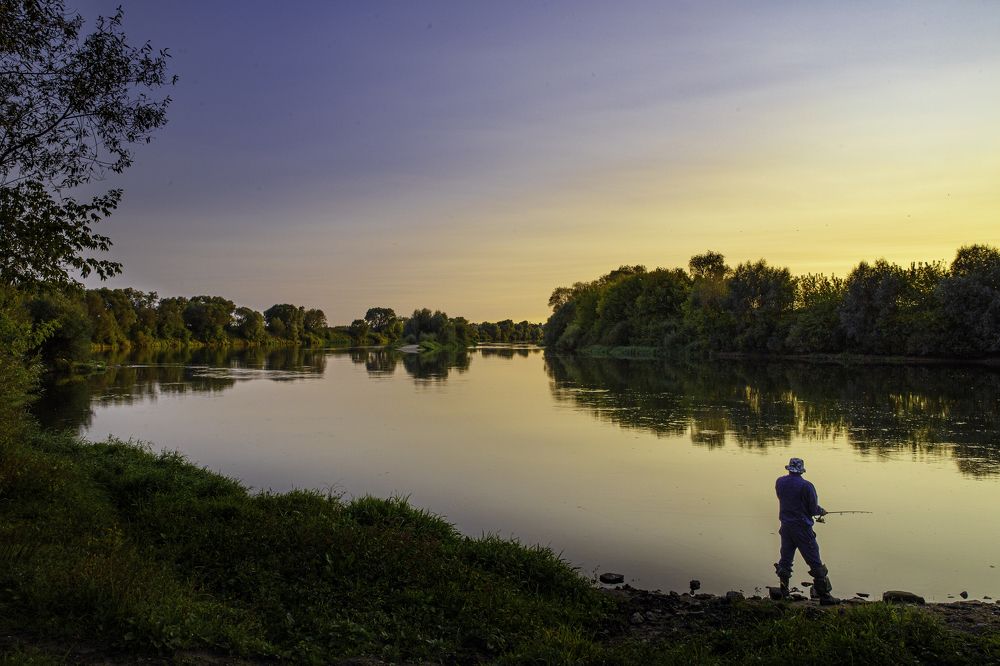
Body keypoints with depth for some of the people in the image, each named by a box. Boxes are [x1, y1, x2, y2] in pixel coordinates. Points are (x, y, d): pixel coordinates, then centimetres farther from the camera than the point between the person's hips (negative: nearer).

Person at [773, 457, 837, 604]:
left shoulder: (780, 482, 0)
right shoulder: (806, 486, -17)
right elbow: (813, 510, -13)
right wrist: (822, 511, 11)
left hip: (786, 526, 5)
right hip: (802, 528, -5)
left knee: (785, 559, 15)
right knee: (815, 563, 3)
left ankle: (783, 591, 20)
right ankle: (824, 595, 7)